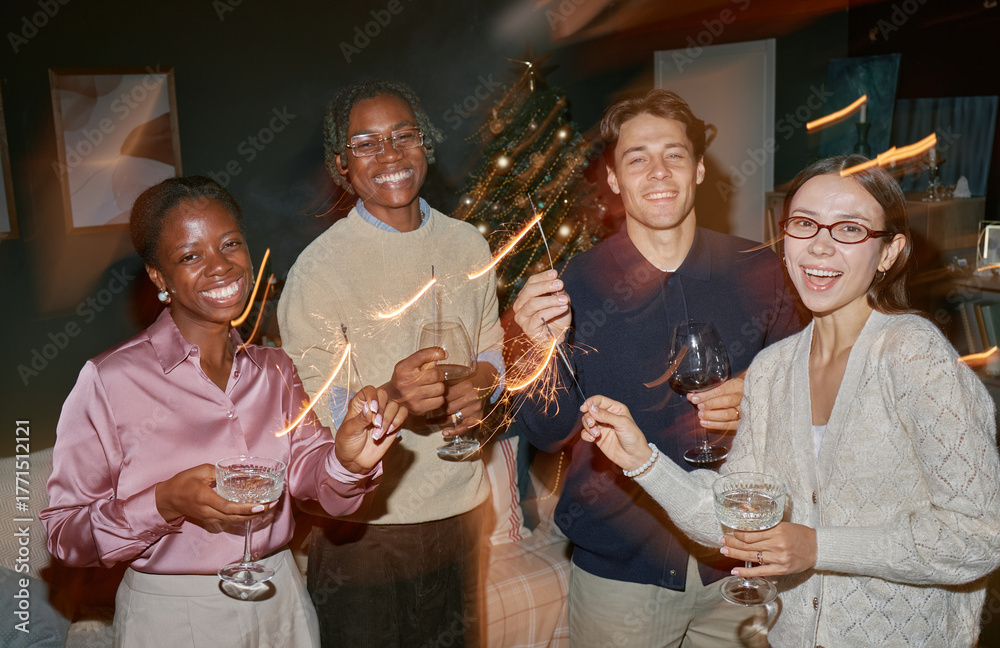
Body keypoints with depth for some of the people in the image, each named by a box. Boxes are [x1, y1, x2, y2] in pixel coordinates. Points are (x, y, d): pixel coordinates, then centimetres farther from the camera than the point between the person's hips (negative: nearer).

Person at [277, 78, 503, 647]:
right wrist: (388, 399, -35)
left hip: (460, 504, 5)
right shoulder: (320, 268, -11)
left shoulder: (468, 245, 4)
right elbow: (309, 408, -15)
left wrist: (481, 382, -8)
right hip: (365, 520, -4)